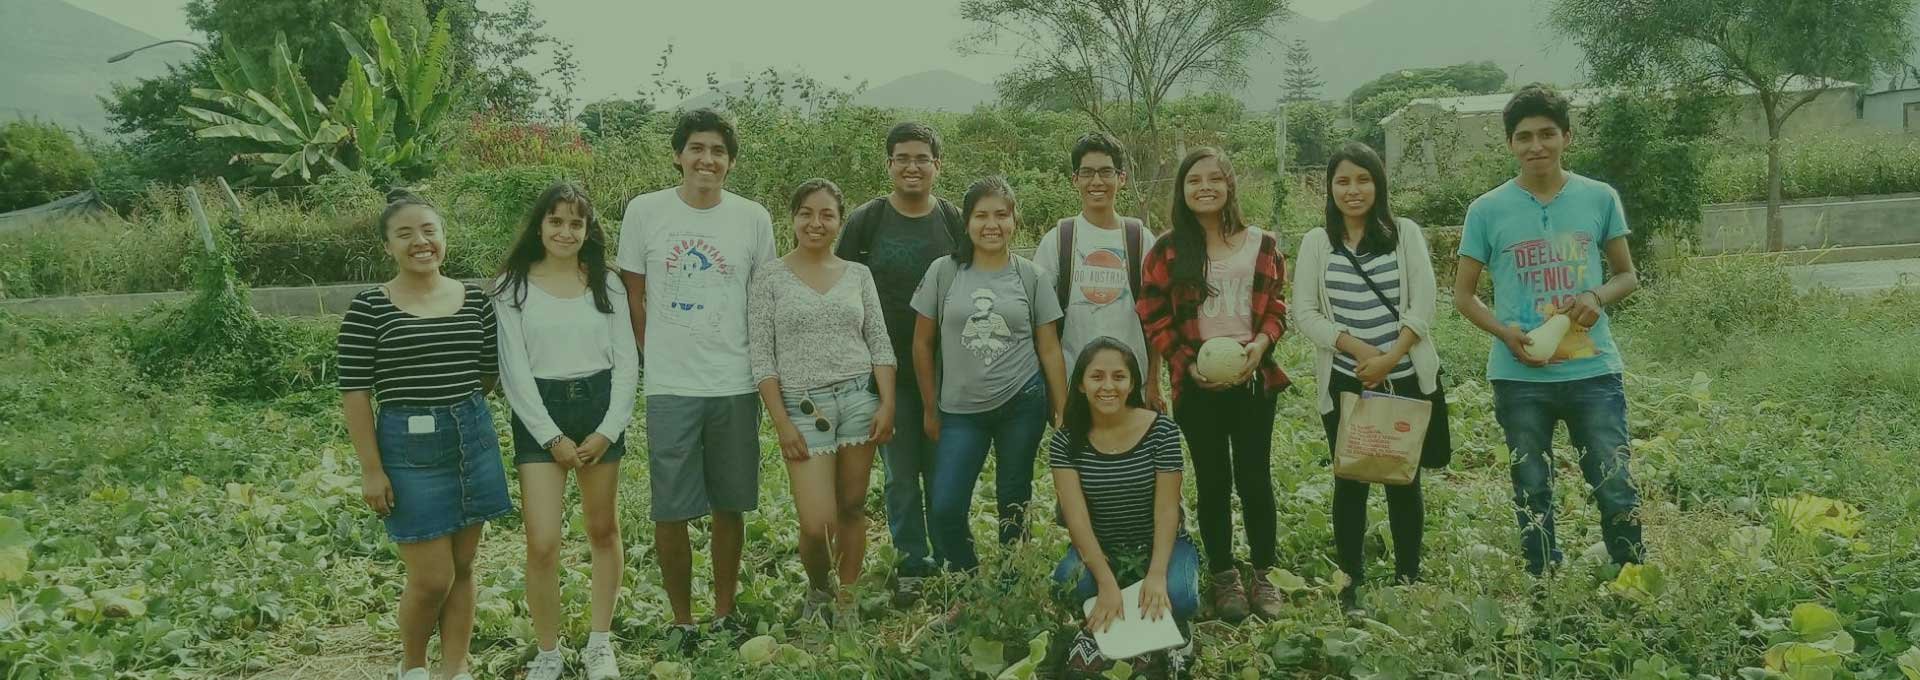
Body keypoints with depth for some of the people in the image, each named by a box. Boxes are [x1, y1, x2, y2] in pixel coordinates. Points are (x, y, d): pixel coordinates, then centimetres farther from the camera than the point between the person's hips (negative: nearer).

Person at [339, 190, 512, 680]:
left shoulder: (475, 301, 4)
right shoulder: (368, 308, -7)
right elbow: (355, 392, -8)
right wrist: (371, 470, -9)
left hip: (475, 440, 4)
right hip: (409, 450, -4)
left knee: (463, 568, 11)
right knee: (432, 578, 0)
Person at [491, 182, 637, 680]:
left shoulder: (606, 282, 4)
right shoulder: (513, 287, -2)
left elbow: (626, 361, 2)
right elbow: (514, 370, -5)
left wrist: (608, 430, -8)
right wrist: (552, 437, -11)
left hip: (599, 407, 2)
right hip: (539, 413, -2)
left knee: (603, 531, 10)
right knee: (542, 543, -7)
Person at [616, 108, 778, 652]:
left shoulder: (754, 218, 2)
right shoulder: (644, 212, -1)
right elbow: (634, 297, 6)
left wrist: (762, 368, 7)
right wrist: (656, 358, 4)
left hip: (736, 385, 1)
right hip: (669, 388, -1)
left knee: (729, 506, 11)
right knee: (670, 512, 2)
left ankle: (725, 612, 27)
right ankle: (681, 621, 19)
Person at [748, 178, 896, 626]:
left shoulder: (858, 275, 9)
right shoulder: (771, 278, 1)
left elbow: (880, 344, 8)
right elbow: (761, 355, -2)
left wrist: (887, 404, -3)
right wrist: (782, 423, -8)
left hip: (859, 397, 3)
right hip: (803, 405, -2)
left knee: (853, 508, 7)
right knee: (818, 524, -8)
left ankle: (846, 603, 22)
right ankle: (818, 591, 23)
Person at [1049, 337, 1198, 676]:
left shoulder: (1162, 431, -12)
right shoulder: (1065, 441, -10)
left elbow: (1167, 509, -13)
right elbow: (1076, 516, -17)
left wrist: (1156, 574, -28)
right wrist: (1107, 583, -30)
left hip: (1160, 547, -1)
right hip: (1098, 550, 1)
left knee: (1175, 596, -32)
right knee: (1068, 585, -31)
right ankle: (1101, 633, 1)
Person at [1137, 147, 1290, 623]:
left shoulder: (1261, 244, 5)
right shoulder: (1168, 252, 1)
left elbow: (1276, 307, 8)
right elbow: (1154, 318, 2)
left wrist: (1261, 343, -11)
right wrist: (1188, 363, -8)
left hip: (1253, 376, 1)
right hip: (1197, 383, 0)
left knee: (1255, 477, 4)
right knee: (1213, 481, 8)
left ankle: (1264, 574, 19)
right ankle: (1224, 577, 20)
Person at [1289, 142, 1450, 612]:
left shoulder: (1406, 234, 3)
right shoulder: (1316, 243, 3)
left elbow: (1422, 305, -3)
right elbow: (1304, 313, -2)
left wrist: (1390, 357, -16)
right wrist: (1356, 348, -14)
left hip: (1406, 379, 0)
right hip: (1344, 383, 0)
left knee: (1404, 480, 8)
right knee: (1350, 481, 6)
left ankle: (1409, 578, 21)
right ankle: (1350, 582, 17)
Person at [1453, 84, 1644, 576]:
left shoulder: (1600, 198, 3)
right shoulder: (1488, 210, -1)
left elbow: (1628, 275, 13)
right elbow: (1463, 294, 5)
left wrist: (1598, 296, -10)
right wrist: (1505, 332, -13)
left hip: (1593, 370, 0)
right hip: (1519, 376, 0)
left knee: (1617, 490, 1)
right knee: (1532, 495, 10)